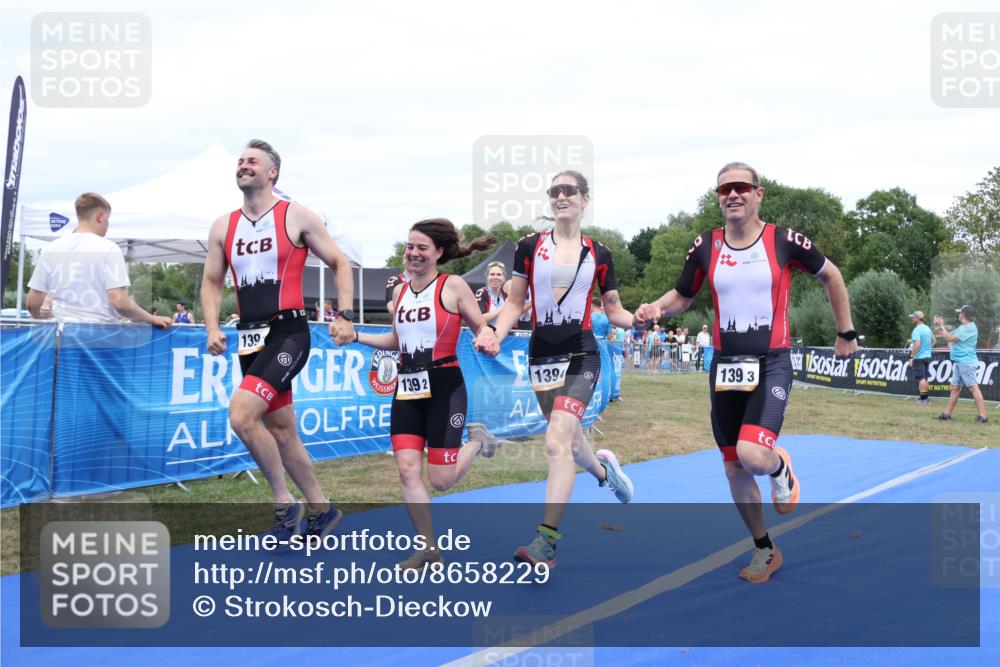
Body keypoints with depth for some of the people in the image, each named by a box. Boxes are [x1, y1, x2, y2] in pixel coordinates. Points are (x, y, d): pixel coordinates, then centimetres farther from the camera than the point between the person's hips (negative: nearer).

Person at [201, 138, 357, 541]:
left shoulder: (296, 217, -3)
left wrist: (345, 316, -10)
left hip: (288, 334, -7)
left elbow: (339, 264, 1)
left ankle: (284, 503, -6)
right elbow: (211, 282, 15)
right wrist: (212, 329, 0)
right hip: (250, 337, 7)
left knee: (241, 415, -22)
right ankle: (321, 510, 28)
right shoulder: (223, 226, 11)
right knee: (280, 430, 13)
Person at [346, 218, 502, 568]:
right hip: (407, 388, 6)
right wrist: (355, 336, 12)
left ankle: (476, 440, 27)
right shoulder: (399, 291, 9)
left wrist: (488, 337, -24)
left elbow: (482, 326, -1)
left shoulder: (453, 286, -8)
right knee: (407, 471, -4)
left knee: (441, 480, -4)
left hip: (444, 388, -5)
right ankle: (429, 550, 7)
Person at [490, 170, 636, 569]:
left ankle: (547, 540, -17)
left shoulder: (599, 255, 3)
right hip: (541, 355, 3)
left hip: (580, 354, -3)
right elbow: (514, 303, 8)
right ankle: (602, 468, 51)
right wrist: (495, 337, -8)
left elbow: (615, 311, 9)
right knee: (569, 439, 14)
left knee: (557, 442, -18)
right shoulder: (530, 247, 4)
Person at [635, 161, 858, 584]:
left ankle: (780, 470, 13)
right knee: (734, 469, 10)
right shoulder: (705, 247, 1)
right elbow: (681, 297, 13)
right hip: (725, 364, 4)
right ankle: (764, 550, 29)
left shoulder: (783, 240, -7)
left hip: (772, 364, -4)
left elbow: (830, 275, 8)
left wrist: (846, 333, 11)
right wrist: (655, 309, -9)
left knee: (752, 454, -25)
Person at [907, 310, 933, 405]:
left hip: (919, 357, -9)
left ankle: (924, 399, -7)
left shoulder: (917, 330, -17)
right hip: (927, 356, 9)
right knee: (925, 378, 16)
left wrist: (911, 356, -23)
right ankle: (925, 397, 23)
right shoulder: (927, 328, 11)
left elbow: (917, 344, -27)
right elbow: (933, 341, 21)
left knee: (921, 378, -6)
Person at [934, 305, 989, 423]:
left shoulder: (969, 328, -13)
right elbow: (946, 335, 21)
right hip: (959, 362, 10)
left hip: (966, 362, -10)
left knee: (973, 388, -12)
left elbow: (950, 338, -15)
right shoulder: (962, 328, 18)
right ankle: (947, 414, 19)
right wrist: (938, 325, 9)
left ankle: (983, 417, -15)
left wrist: (941, 325, -6)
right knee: (955, 388, 13)